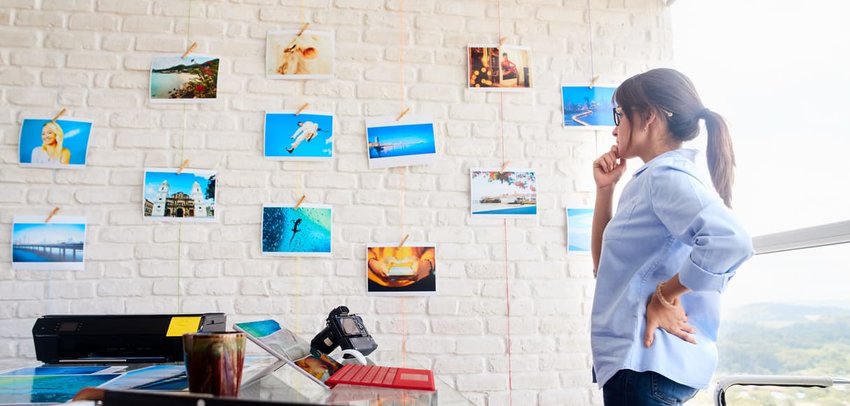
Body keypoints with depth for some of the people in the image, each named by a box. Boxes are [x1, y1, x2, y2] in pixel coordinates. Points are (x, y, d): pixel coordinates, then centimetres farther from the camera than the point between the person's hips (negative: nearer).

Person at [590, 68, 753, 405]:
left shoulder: (667, 175, -15)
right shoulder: (646, 181, 13)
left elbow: (730, 242, -33)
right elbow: (603, 262, 18)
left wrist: (665, 295, -20)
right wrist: (605, 188, 10)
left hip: (648, 363, -9)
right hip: (636, 358, 9)